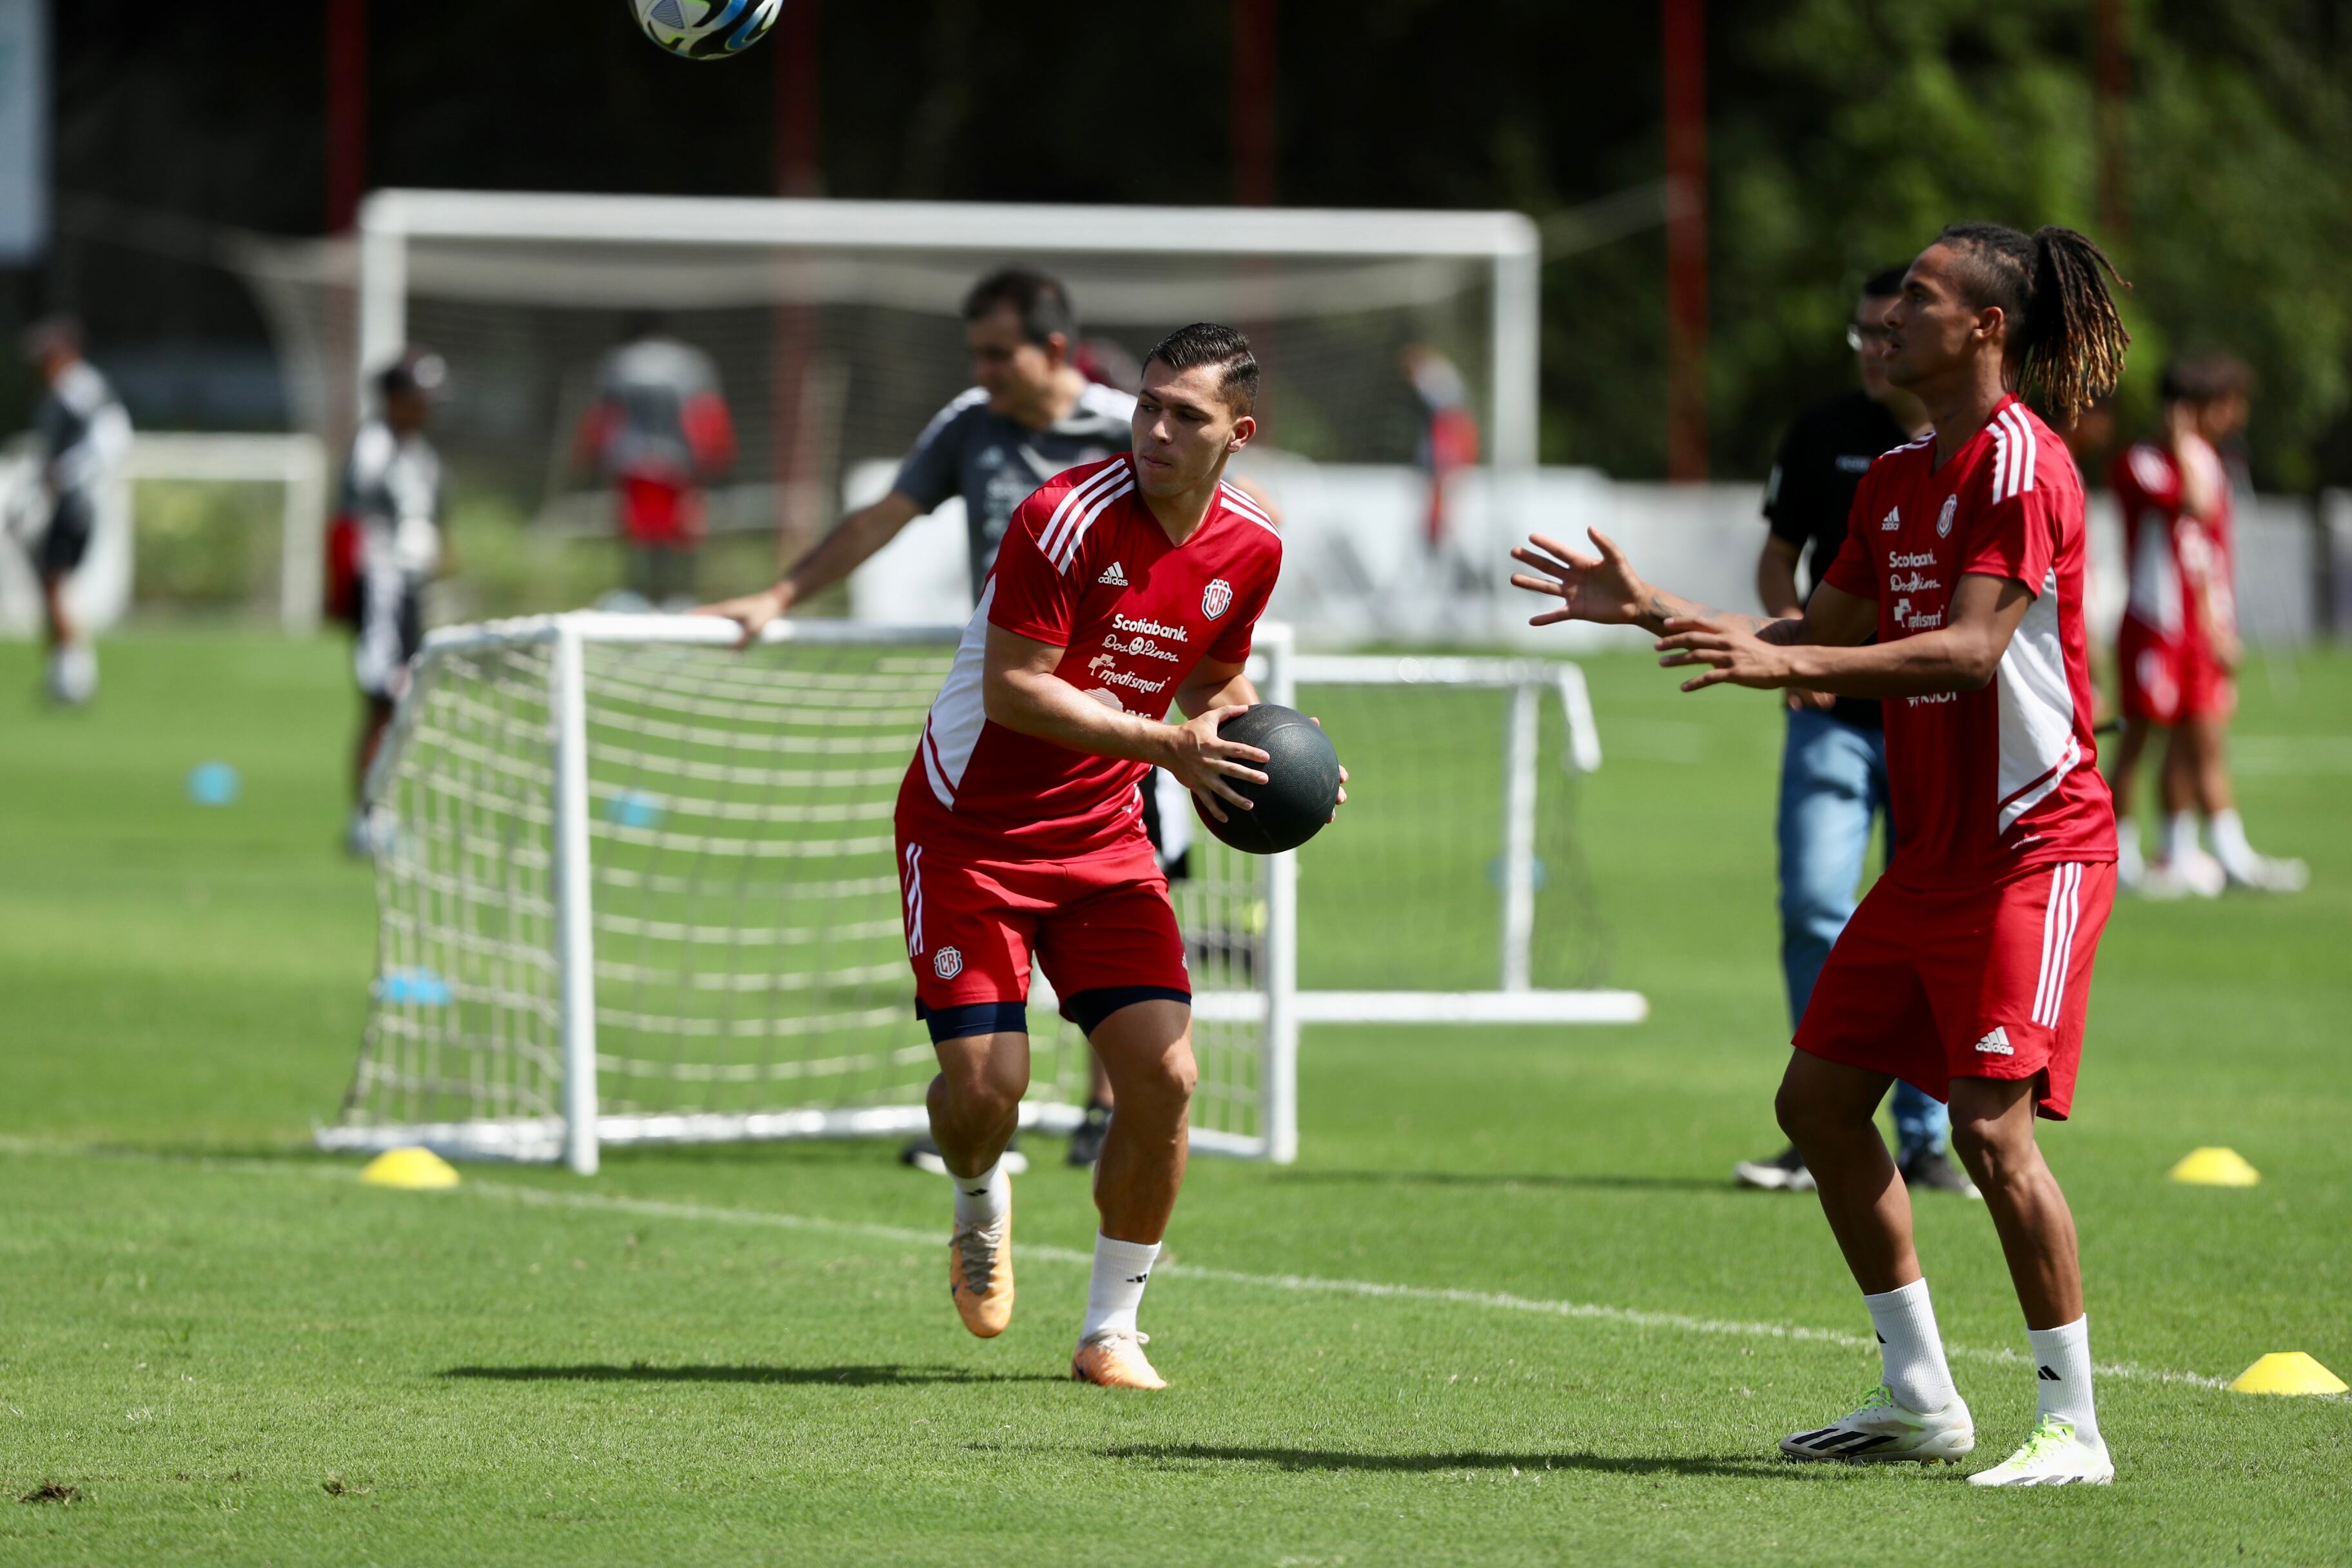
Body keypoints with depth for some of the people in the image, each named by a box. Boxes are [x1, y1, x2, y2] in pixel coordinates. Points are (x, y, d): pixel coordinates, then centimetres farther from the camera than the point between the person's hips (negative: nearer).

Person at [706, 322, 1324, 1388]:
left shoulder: (1249, 549, -2)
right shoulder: (1069, 515, -22)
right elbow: (1013, 689, -25)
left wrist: (1271, 743, -3)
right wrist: (1165, 747, -30)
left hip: (1104, 835, 5)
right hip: (971, 826, -5)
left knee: (1163, 1074, -10)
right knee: (983, 1088, -12)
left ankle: (1112, 1332, 5)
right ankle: (980, 1205, 27)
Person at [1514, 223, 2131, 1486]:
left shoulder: (2020, 463, -14)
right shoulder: (1897, 478, 15)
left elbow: (1972, 648, -26)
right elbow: (1824, 634, 21)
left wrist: (1785, 663, -34)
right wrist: (1648, 611, 13)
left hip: (2034, 845, -10)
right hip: (1931, 849, 10)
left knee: (1992, 1122, -17)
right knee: (1820, 1098, 8)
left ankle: (2071, 1427, -10)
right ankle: (1920, 1396, 17)